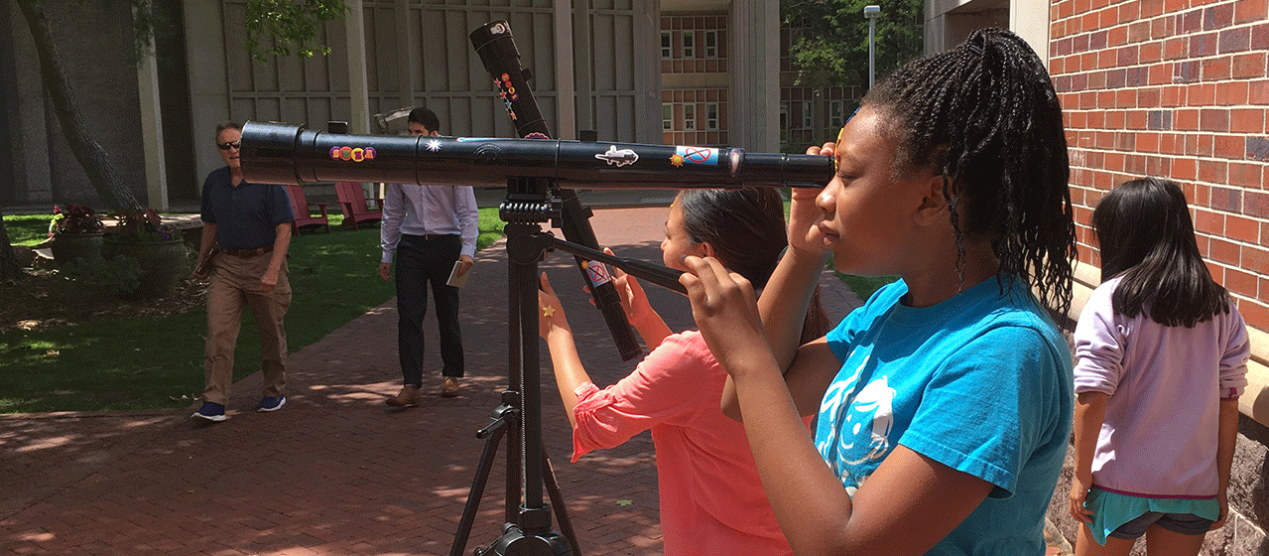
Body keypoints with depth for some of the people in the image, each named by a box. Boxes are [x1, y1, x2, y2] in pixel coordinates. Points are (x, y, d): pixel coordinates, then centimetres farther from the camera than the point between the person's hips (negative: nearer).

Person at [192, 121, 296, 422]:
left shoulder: (267, 181, -9)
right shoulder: (213, 182, 6)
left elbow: (284, 229, -12)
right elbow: (210, 225, 19)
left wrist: (273, 271, -19)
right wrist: (201, 261, 22)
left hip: (263, 262, -3)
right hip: (226, 265, 4)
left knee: (271, 332, 9)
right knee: (218, 332, -8)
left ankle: (275, 391, 27)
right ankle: (214, 401, -7)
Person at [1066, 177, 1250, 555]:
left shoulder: (1110, 302, -14)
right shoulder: (1222, 309, 1)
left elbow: (1091, 400, -17)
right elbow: (1229, 404, 3)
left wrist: (1081, 476, -7)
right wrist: (1221, 487, 11)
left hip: (1123, 483, -4)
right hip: (1196, 488, 4)